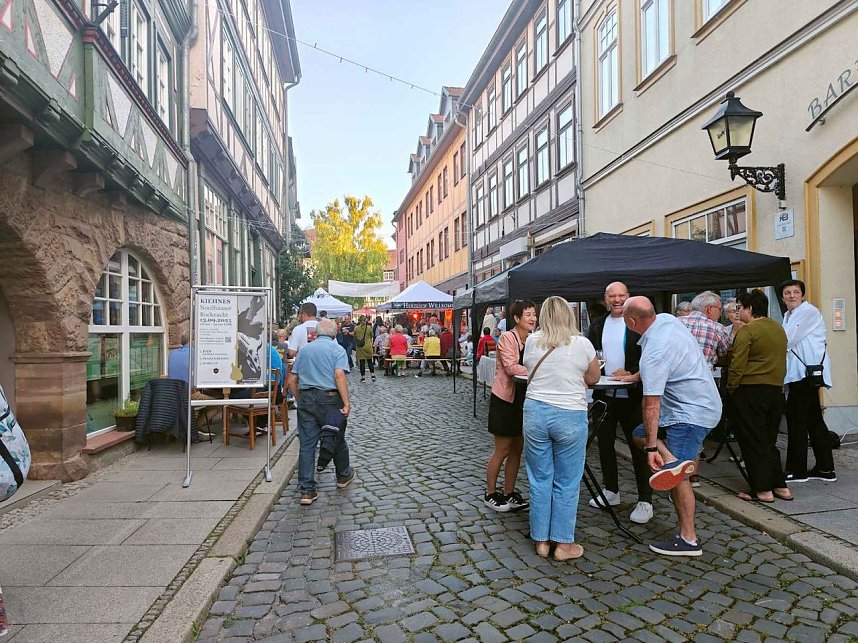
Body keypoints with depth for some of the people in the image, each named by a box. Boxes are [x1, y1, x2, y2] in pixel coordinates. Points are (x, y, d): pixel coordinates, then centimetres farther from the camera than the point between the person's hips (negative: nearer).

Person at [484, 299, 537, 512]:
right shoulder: (507, 338, -14)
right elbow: (511, 367, -24)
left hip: (523, 399, 7)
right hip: (505, 399, -7)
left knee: (517, 449, 12)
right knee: (502, 450, 3)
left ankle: (509, 493, 26)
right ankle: (490, 494, 19)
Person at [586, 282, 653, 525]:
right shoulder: (597, 325, 9)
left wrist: (631, 373, -20)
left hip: (632, 395, -5)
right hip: (604, 394, 5)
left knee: (638, 447, 3)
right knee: (605, 443, 14)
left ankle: (645, 501, 13)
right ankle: (611, 491, 31)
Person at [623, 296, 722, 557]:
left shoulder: (653, 354, -28)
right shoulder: (667, 319, -1)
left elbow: (651, 404, -26)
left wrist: (651, 448, -22)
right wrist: (636, 376, 25)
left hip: (691, 413, -11)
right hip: (701, 403, 11)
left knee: (677, 477, -5)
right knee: (639, 434, 15)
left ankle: (688, 540, 2)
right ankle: (676, 461, -5)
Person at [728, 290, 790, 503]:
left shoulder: (747, 331, -13)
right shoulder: (779, 329, 12)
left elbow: (737, 366, -17)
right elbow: (780, 362, 19)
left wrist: (731, 389, -8)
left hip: (750, 391, -8)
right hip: (776, 391, 8)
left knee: (753, 442, 1)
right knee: (769, 441, 17)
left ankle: (762, 490, 6)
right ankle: (780, 486, 20)